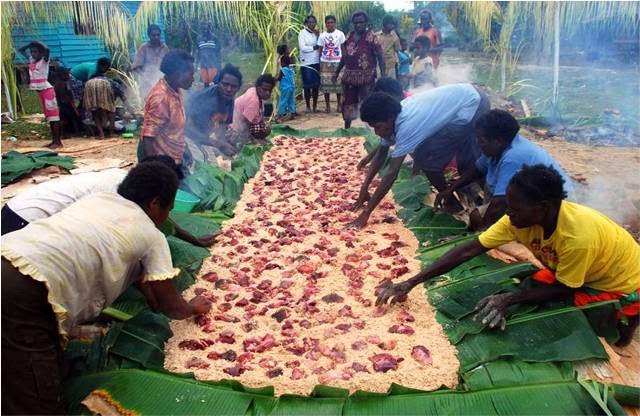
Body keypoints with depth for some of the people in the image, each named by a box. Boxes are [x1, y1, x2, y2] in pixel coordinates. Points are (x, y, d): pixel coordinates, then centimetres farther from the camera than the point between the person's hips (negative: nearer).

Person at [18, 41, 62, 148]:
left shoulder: (44, 60, -7)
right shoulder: (31, 60, 13)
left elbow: (47, 50, -27)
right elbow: (21, 50, 24)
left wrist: (39, 44, -10)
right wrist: (30, 44, 12)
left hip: (47, 89, -8)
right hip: (39, 91, 8)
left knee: (53, 114, -8)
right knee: (48, 116, 10)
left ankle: (58, 141, -9)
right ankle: (54, 140, 13)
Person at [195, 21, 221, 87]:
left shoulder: (214, 38, -4)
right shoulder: (199, 38, 5)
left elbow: (218, 51, 0)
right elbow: (197, 52, 12)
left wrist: (219, 64, -3)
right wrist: (196, 63, 10)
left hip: (213, 64, -3)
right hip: (203, 64, 3)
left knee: (214, 81, -9)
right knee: (205, 81, 7)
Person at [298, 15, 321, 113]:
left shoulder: (317, 33, 12)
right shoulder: (302, 33, -3)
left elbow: (321, 46, 6)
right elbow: (303, 48, -13)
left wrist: (318, 36, -6)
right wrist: (315, 47, -8)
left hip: (316, 62, 4)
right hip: (306, 63, -4)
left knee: (316, 85, 5)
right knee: (307, 85, -3)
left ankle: (315, 106, 14)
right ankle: (308, 106, 7)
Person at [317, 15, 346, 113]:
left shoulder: (340, 34, 2)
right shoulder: (322, 35, 5)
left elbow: (343, 48, 4)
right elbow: (320, 49, 8)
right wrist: (318, 63, 3)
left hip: (337, 62, -1)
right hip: (325, 62, 1)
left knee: (338, 83, 0)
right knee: (326, 84, 1)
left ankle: (339, 104, 13)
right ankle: (327, 105, 9)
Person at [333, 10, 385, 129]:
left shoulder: (371, 37, -6)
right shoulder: (349, 36, 9)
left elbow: (380, 57, -9)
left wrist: (383, 75, -19)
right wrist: (337, 72, 17)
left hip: (366, 78, -5)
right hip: (349, 76, 5)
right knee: (348, 103, 12)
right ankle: (346, 128, 24)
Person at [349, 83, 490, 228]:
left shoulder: (407, 125, -30)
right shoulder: (393, 118, -5)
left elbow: (391, 174, -31)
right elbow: (380, 155, 6)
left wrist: (365, 214, -29)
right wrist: (364, 189, 1)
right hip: (468, 96, 9)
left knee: (425, 158, -8)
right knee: (467, 160, 23)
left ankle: (451, 202, 9)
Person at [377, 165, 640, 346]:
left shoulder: (578, 237, -41)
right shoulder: (521, 217, -23)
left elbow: (562, 289, -23)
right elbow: (469, 250, -26)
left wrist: (509, 299, -34)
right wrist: (410, 283, -30)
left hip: (619, 285, -6)